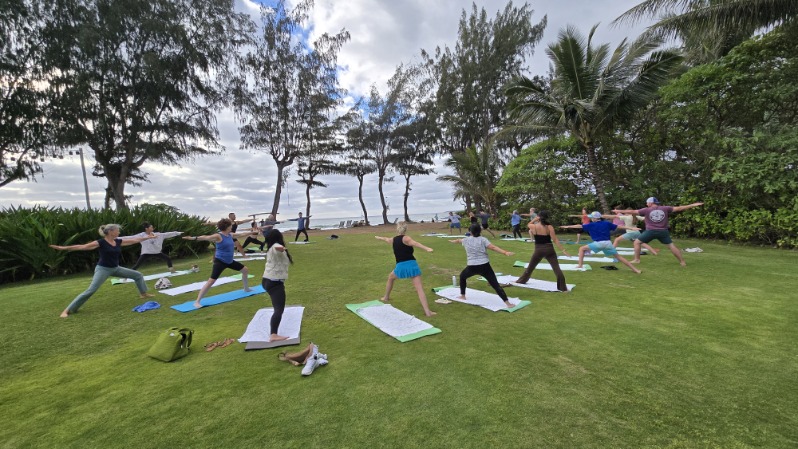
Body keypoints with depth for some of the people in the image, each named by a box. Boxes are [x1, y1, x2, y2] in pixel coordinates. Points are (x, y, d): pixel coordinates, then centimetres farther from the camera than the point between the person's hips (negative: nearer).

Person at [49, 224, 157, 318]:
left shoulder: (118, 241, 3)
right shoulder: (101, 242, -14)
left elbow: (134, 240, 11)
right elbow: (83, 247, -19)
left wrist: (147, 237, 16)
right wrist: (64, 248, -28)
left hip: (115, 268, 6)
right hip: (103, 269, -6)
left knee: (138, 275, 7)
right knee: (90, 290, -15)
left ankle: (143, 293, 23)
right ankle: (68, 310, -4)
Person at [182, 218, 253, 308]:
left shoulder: (231, 235, 6)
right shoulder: (218, 236, -17)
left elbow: (241, 234, 20)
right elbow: (206, 238, -30)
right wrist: (194, 238, -46)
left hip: (229, 261, 9)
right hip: (220, 261, -8)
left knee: (245, 270, 18)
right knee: (211, 281, -14)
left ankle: (246, 288, 39)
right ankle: (197, 301, -7)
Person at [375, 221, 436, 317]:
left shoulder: (393, 240, 16)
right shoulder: (405, 238, -1)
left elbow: (386, 239, 39)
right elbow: (415, 243, -23)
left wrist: (378, 237, 63)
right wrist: (427, 249, -38)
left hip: (400, 266, 4)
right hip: (411, 265, -4)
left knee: (390, 278, 35)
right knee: (419, 288, -7)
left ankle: (386, 297, 48)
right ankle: (427, 311, -13)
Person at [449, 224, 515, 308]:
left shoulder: (466, 240, 12)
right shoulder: (483, 239, 3)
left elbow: (459, 240, 35)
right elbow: (493, 247, -13)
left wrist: (453, 241, 57)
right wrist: (505, 252, -19)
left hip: (472, 267, 2)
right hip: (484, 266, -1)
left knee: (462, 276, 31)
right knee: (496, 285, -2)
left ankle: (462, 296, 38)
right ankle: (508, 303, -7)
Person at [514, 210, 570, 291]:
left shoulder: (533, 226, -6)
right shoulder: (549, 227, -7)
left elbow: (529, 224, 21)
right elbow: (555, 240, -11)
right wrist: (563, 249, -9)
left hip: (539, 250, 1)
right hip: (549, 249, -1)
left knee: (530, 267, 18)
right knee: (556, 268, 2)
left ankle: (521, 281, 33)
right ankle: (563, 288, 1)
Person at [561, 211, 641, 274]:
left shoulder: (591, 225, 4)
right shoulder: (606, 223, 14)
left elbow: (580, 226, 8)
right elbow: (619, 226, 17)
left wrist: (568, 226, 15)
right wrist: (631, 228, 24)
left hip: (598, 243, -4)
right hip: (607, 243, 4)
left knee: (582, 249, 9)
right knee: (618, 256, 14)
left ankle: (580, 265, 0)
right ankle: (635, 269, 12)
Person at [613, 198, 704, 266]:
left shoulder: (646, 210, -2)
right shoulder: (665, 208, 5)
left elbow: (632, 211, -2)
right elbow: (678, 208, 8)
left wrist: (620, 211, 3)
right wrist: (693, 205, 17)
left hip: (651, 231, -3)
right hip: (663, 231, 3)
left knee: (637, 242, 8)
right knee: (671, 246, 11)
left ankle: (636, 259, 4)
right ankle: (682, 262, 12)